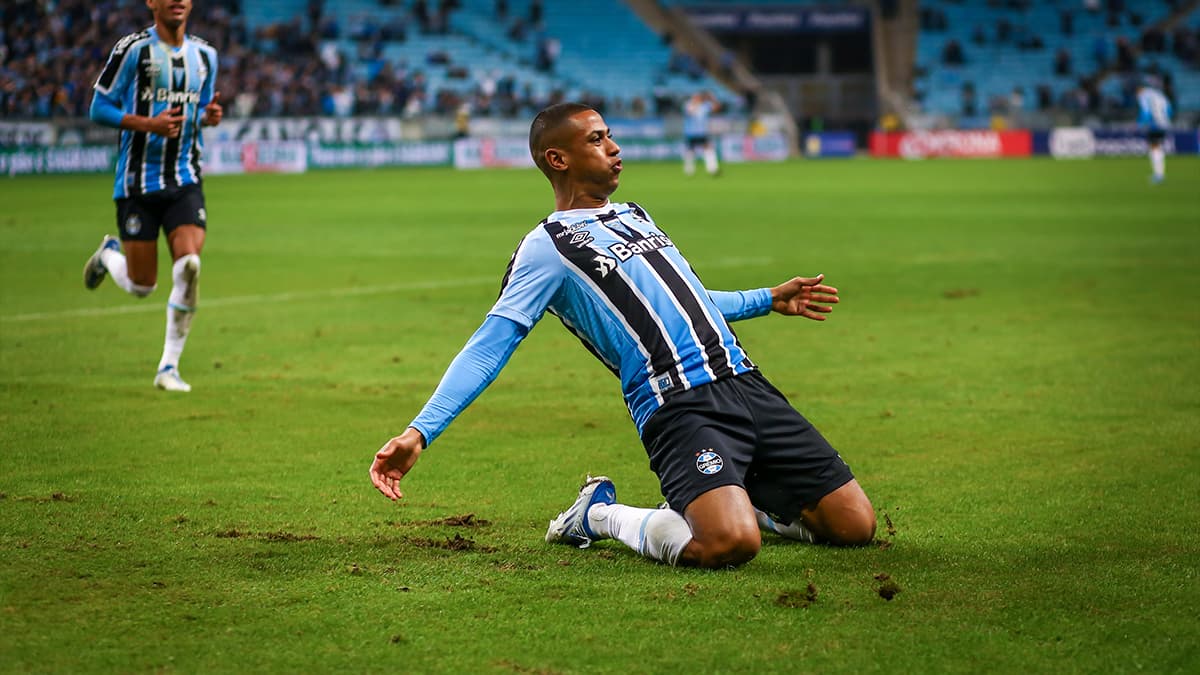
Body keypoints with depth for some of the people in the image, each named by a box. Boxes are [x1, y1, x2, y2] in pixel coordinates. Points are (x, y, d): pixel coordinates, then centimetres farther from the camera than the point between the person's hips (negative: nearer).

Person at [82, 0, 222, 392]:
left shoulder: (205, 55, 9)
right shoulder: (132, 49, -6)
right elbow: (99, 109, -4)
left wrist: (209, 117, -2)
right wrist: (148, 124, -19)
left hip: (185, 180, 3)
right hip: (137, 182, -3)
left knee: (189, 264, -18)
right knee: (141, 286, 3)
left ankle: (169, 367, -6)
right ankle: (109, 255, 41)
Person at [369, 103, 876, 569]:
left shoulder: (635, 217, 22)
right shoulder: (549, 245, -1)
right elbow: (489, 346, -7)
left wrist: (768, 300, 47)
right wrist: (419, 432, -18)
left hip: (747, 386, 7)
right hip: (679, 409, -7)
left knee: (854, 525, -2)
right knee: (731, 544, -31)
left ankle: (730, 501, 21)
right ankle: (602, 516, -2)